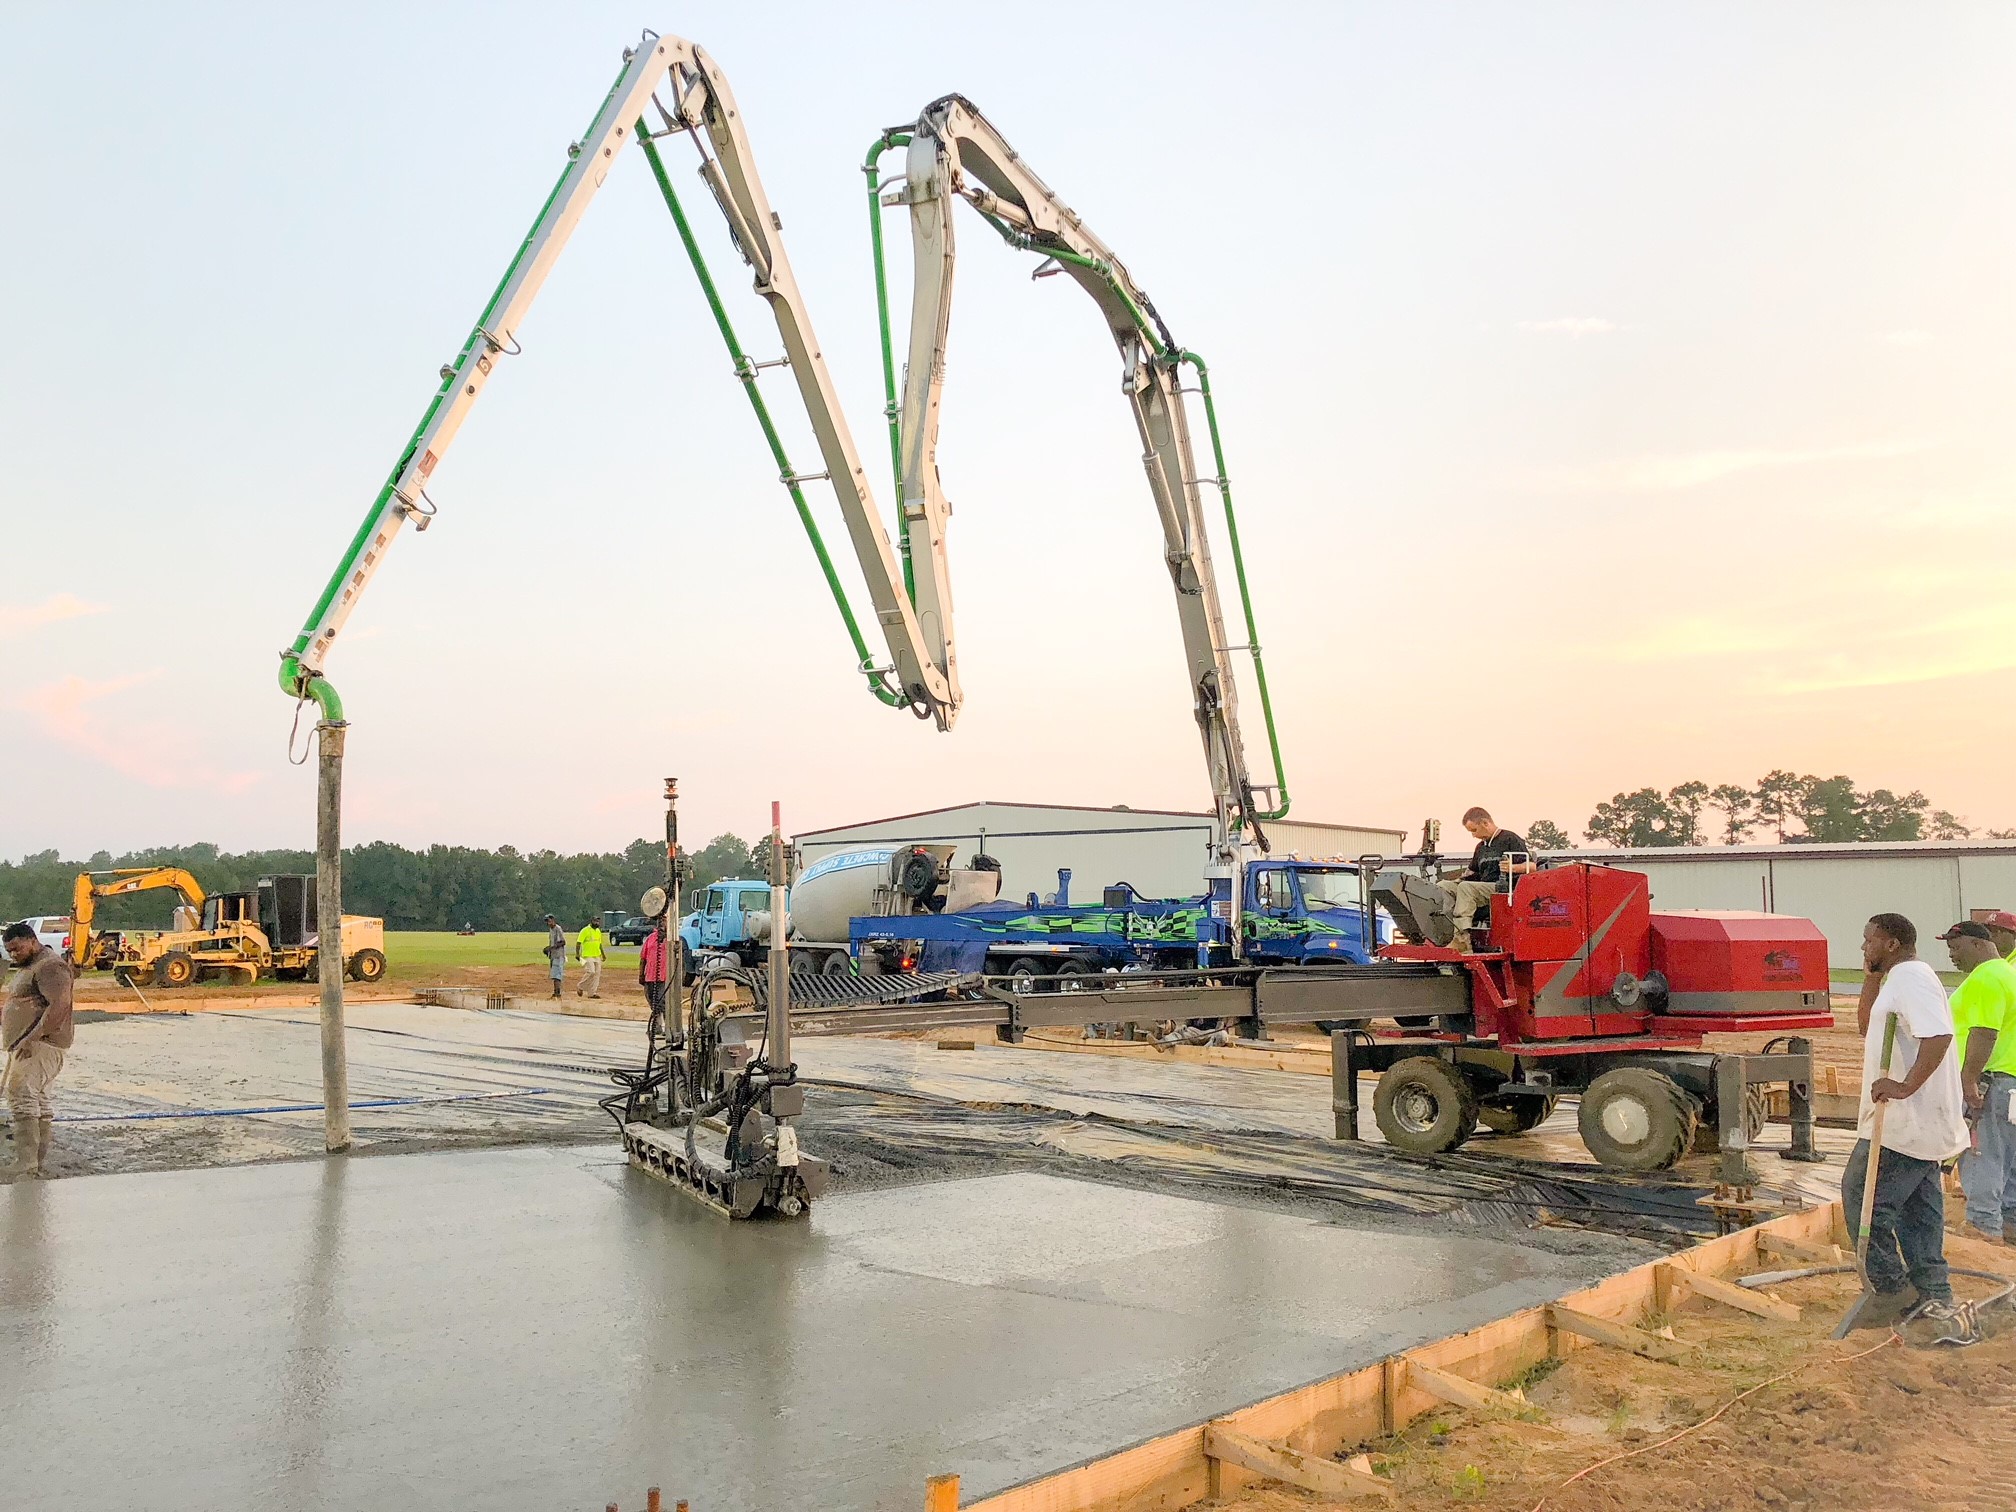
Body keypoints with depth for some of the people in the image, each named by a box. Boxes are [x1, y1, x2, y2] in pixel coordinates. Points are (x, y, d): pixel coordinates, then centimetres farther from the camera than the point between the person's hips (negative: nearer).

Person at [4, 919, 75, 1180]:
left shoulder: (50, 966, -12)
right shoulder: (28, 968, 23)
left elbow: (60, 1004, -23)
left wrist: (31, 1037, -27)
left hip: (42, 1042, -11)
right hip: (27, 1046, 11)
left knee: (21, 1093, -18)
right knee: (39, 1100, 10)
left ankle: (26, 1161, -23)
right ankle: (40, 1161, 13)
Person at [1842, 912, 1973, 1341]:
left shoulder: (1910, 976, -16)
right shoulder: (1897, 980, 17)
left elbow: (1939, 1034, -30)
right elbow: (1866, 1027, 23)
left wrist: (1905, 1085, -30)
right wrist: (1871, 979, 13)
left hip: (1904, 1124, -11)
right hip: (1921, 1124, 11)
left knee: (1862, 1197, -4)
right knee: (1917, 1209, 13)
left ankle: (1890, 1291, 3)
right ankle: (1935, 1300, 17)